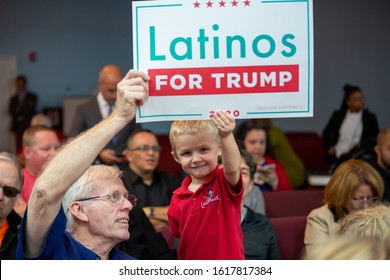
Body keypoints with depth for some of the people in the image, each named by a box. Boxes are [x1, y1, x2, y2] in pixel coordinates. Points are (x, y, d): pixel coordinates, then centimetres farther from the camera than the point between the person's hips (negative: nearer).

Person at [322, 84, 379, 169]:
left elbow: (376, 138, 9)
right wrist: (329, 147, 3)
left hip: (358, 156, 0)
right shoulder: (338, 115, 12)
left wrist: (361, 144, -7)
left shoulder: (370, 118, 10)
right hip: (337, 156, 0)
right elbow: (326, 133, 19)